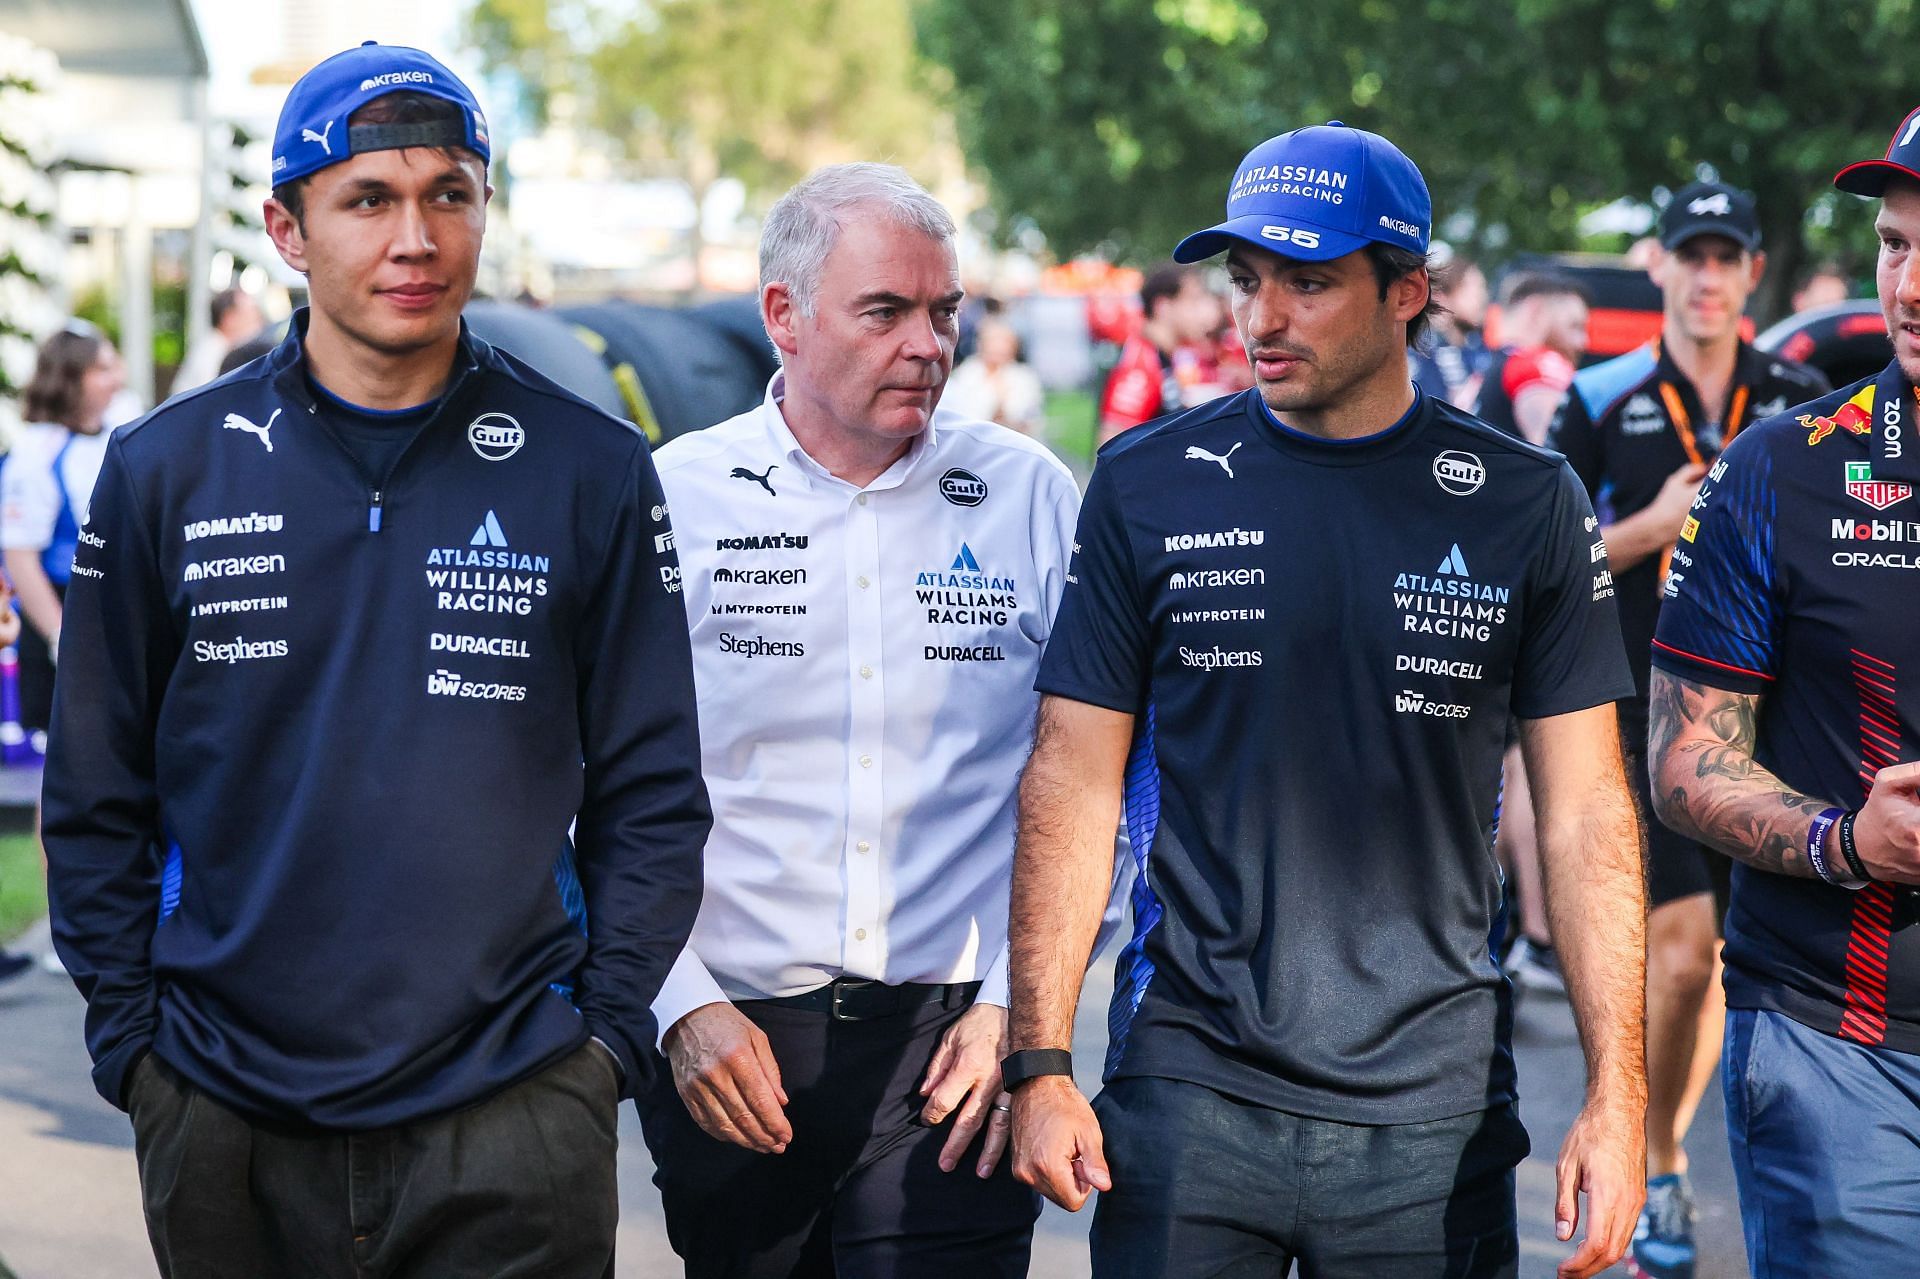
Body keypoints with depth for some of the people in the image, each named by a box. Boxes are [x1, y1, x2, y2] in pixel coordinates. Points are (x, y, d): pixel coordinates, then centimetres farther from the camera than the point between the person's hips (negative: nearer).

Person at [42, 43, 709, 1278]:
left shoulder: (592, 474, 1)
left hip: (511, 1122, -1)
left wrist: (607, 1031, -3)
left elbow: (651, 794, 4)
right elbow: (97, 798, 7)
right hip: (223, 1121, 1)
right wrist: (130, 1032, 0)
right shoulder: (164, 470, 3)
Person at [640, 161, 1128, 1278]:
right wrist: (682, 1006, -6)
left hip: (955, 1035, 0)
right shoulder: (677, 500, 0)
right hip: (728, 1041, 1)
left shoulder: (1028, 496, 1)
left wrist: (1015, 1006, -5)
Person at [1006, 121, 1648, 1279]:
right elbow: (1073, 789, 1)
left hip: (1434, 1102, 0)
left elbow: (1586, 818, 2)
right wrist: (1041, 1065, -6)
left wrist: (1618, 1097, -5)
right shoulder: (1151, 488, 1)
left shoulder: (1523, 505, 1)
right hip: (1189, 1092, 0)